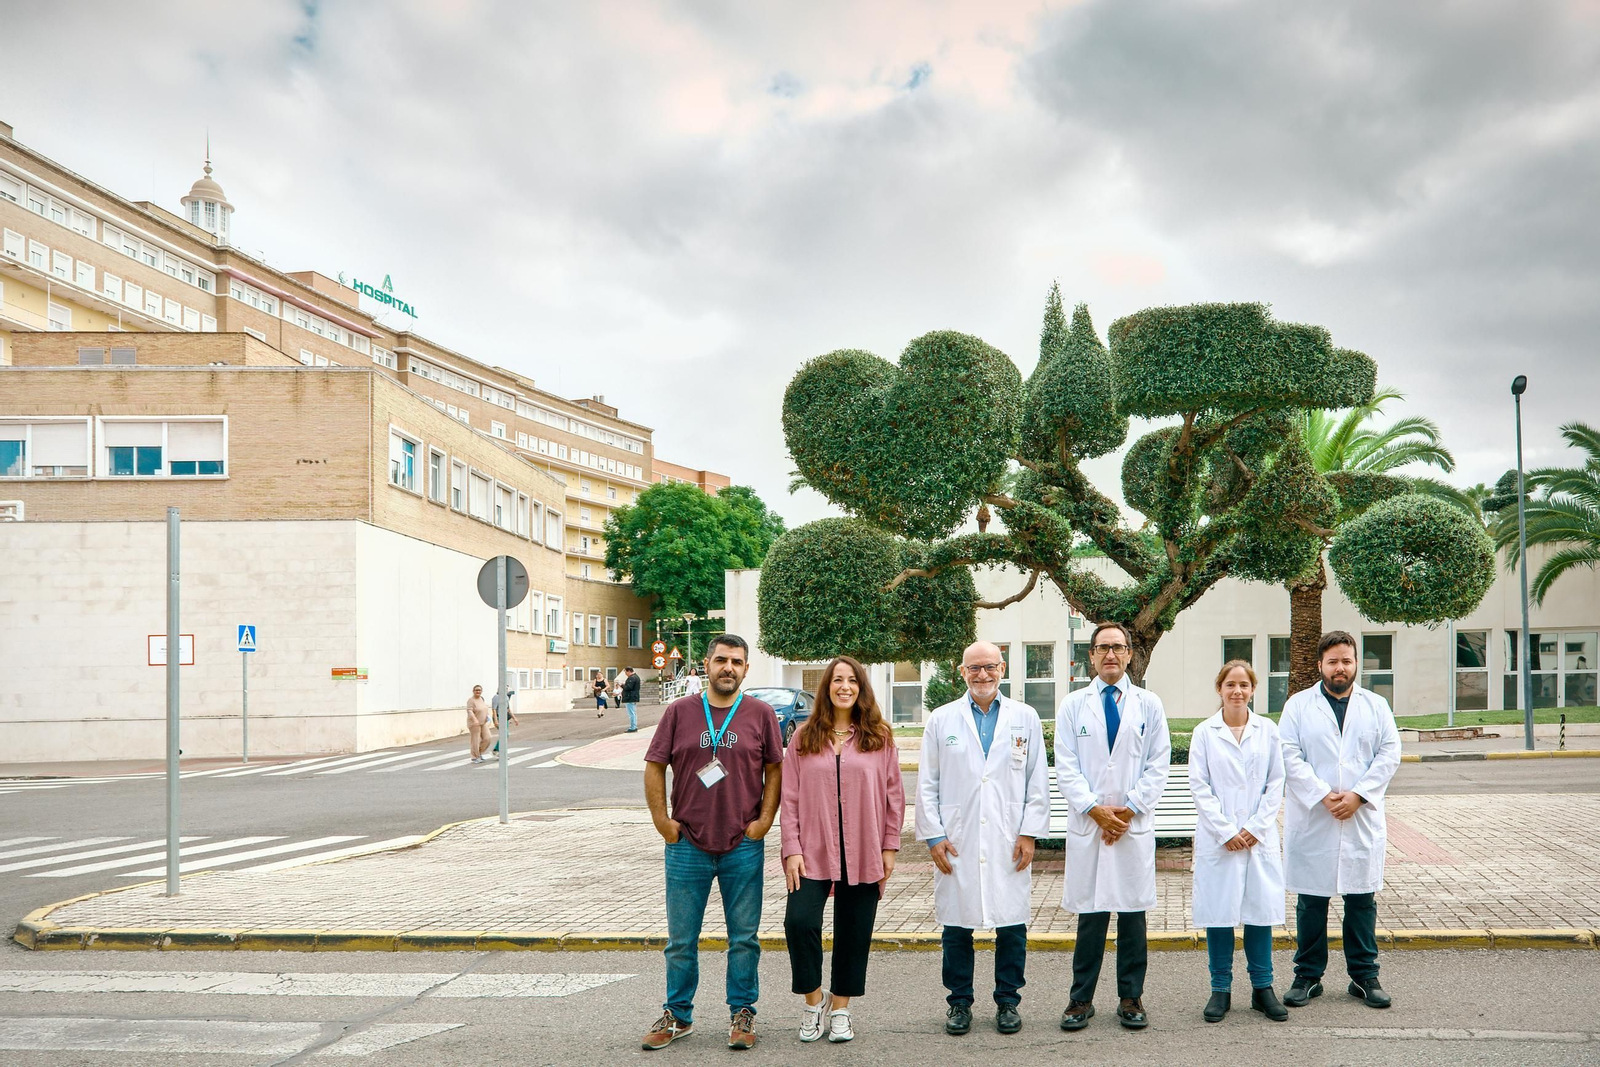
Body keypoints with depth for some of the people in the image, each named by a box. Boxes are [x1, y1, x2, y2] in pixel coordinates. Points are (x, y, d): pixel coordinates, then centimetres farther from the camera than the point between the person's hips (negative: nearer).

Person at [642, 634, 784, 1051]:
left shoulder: (761, 714, 2)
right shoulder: (680, 712, 1)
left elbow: (775, 770, 6)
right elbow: (654, 768, 4)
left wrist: (764, 821, -3)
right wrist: (663, 821, -2)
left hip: (744, 846, 0)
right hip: (687, 845, 0)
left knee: (744, 938, 8)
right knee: (681, 939, 9)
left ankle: (742, 1014, 21)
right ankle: (678, 1015, 23)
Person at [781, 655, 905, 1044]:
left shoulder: (880, 737, 4)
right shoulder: (805, 736, 4)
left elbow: (894, 794, 5)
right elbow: (790, 797, 2)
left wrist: (890, 847, 1)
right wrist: (792, 849, -5)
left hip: (863, 854, 1)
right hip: (812, 851, 0)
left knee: (853, 932, 7)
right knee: (800, 921, -14)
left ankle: (840, 1008, 24)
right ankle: (813, 998, 9)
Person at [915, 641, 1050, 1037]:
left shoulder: (1025, 718, 7)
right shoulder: (941, 720, 6)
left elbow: (1038, 782, 7)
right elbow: (927, 785, 5)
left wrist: (1030, 833, -1)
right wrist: (934, 836, -2)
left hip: (1009, 843, 0)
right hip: (957, 844, 0)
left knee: (1011, 926, 4)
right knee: (957, 927, 5)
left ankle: (1008, 1002, 19)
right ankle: (959, 1002, 19)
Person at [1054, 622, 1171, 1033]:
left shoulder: (1149, 704, 8)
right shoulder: (1073, 705, 7)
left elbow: (1158, 766, 4)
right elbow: (1066, 768, 2)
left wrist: (1129, 808, -7)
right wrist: (1095, 809, -9)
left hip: (1135, 824, 0)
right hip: (1087, 823, 0)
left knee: (1133, 913, 4)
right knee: (1090, 913, 2)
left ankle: (1131, 999, 15)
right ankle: (1081, 999, 11)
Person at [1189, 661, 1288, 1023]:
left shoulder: (1268, 730, 6)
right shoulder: (1204, 732, 1)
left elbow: (1276, 784, 4)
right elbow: (1199, 786, -2)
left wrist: (1255, 828, -6)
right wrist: (1226, 831, -9)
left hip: (1260, 837, 1)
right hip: (1217, 838, -1)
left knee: (1261, 909, 5)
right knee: (1219, 910, 2)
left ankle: (1263, 988, 17)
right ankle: (1221, 990, 13)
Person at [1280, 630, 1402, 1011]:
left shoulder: (1376, 705, 10)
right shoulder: (1299, 705, 4)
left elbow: (1390, 754, 2)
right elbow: (1290, 756, -4)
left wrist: (1357, 795, -10)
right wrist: (1323, 795, -14)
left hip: (1363, 819, 2)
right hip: (1311, 819, -1)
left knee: (1362, 900, 6)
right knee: (1310, 901, 4)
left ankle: (1364, 975, 17)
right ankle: (1308, 976, 13)